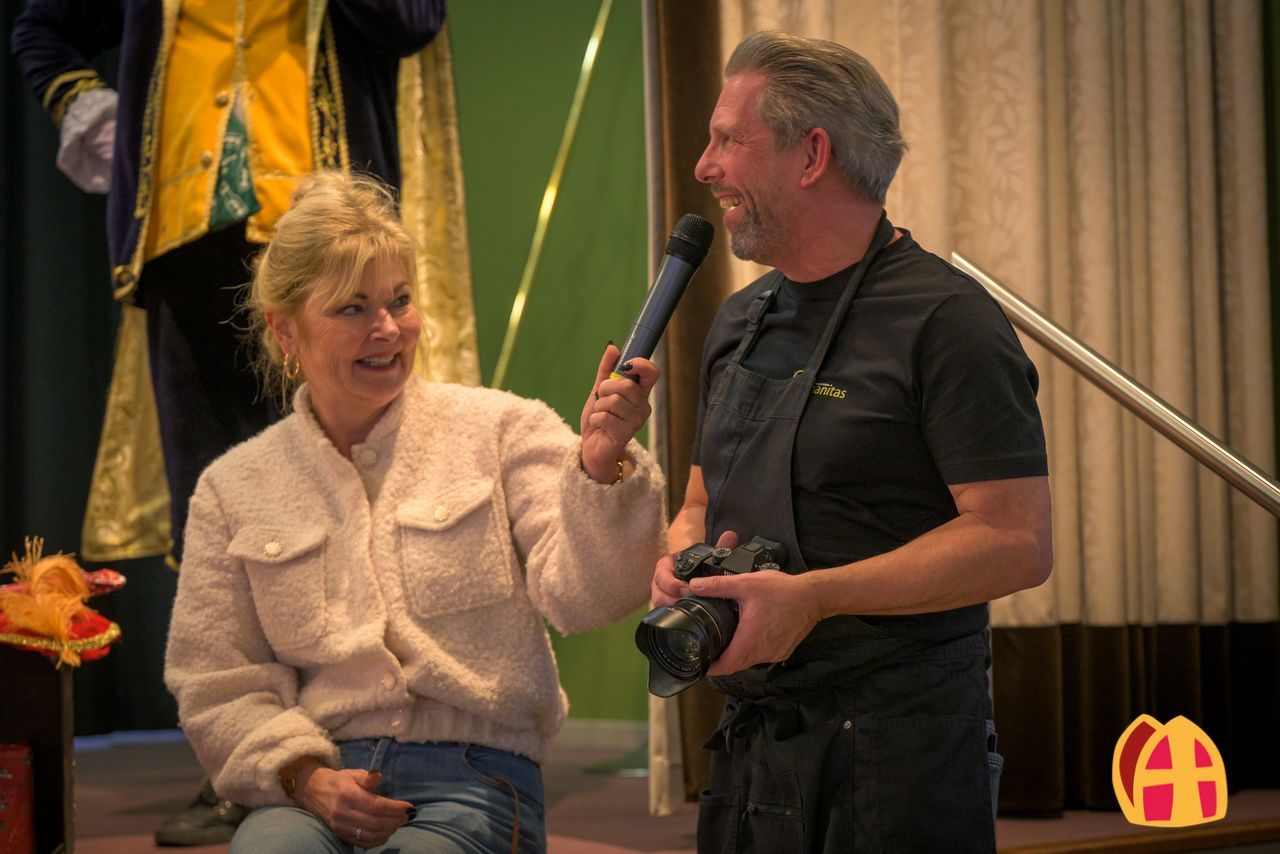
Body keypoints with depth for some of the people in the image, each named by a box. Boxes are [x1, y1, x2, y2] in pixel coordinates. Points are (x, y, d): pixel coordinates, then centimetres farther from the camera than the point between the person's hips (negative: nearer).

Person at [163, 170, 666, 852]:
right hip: (316, 786, 1)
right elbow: (218, 689, 11)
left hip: (472, 781, 0)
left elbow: (580, 595, -7)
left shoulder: (502, 431, 7)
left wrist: (601, 467, -26)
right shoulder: (233, 489, 12)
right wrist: (305, 775, -7)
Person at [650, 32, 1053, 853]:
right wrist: (679, 566, -1)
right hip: (749, 745, 7)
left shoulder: (945, 318, -10)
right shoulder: (740, 322, 15)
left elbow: (1017, 542, -17)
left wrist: (810, 595, -21)